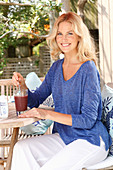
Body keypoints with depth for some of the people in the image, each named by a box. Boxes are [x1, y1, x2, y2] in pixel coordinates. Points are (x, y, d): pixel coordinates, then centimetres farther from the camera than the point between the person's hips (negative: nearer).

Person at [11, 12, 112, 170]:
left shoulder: (88, 69, -15)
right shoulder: (57, 67, 7)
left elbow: (88, 119, -19)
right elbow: (35, 100, 12)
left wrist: (48, 114, -27)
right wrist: (23, 85, -10)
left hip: (90, 141, -6)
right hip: (63, 137, 6)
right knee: (21, 148, -15)